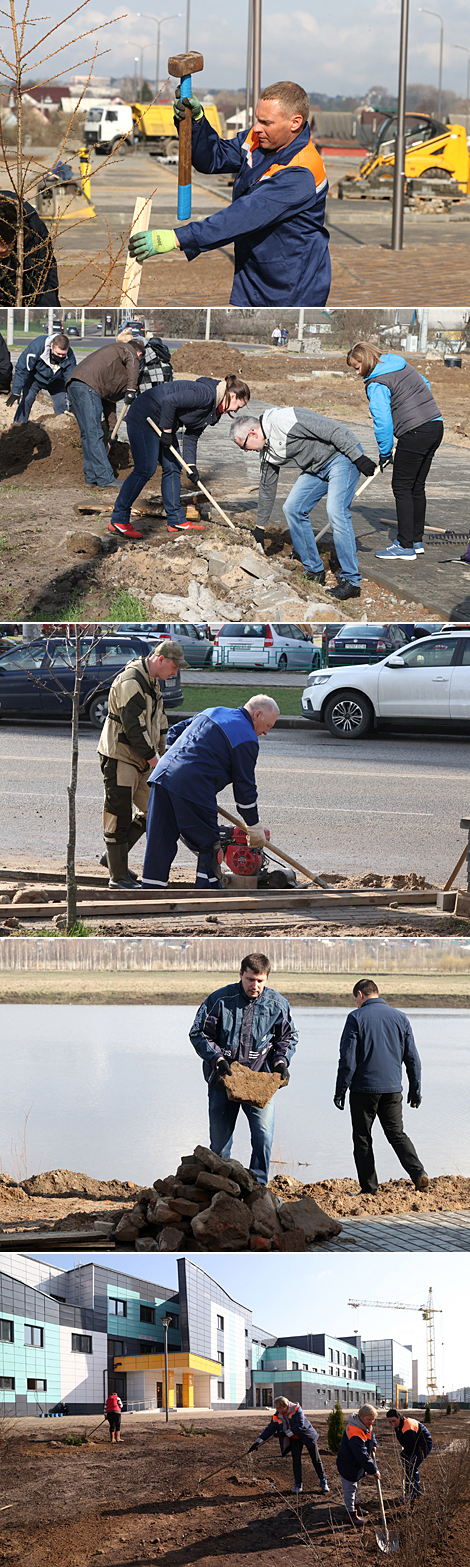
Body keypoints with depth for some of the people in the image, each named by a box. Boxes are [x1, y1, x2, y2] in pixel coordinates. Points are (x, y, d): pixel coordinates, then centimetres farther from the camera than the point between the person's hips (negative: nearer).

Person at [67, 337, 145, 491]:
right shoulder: (129, 350, 13)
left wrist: (111, 428, 34)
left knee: (88, 435, 15)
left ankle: (91, 477, 19)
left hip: (73, 386, 9)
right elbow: (132, 362, -14)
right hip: (87, 386, -9)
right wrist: (131, 390, -17)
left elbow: (109, 398, 35)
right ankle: (106, 480, -9)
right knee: (95, 435, -8)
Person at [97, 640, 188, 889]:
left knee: (152, 810, 9)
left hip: (140, 759, 10)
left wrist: (160, 754, 18)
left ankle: (113, 858, 21)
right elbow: (133, 727, -23)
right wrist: (152, 758, -19)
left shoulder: (152, 682, 13)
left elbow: (158, 722, 23)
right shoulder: (130, 683, -20)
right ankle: (118, 875, 0)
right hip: (119, 757, -10)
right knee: (119, 816, -5)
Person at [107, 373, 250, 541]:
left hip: (164, 424, 10)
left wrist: (191, 465, 3)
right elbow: (169, 401, -29)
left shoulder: (212, 409, 9)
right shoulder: (205, 394, -22)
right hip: (143, 418, -10)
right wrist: (167, 431, -20)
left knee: (173, 469, 10)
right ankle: (118, 521, -7)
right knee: (145, 470, -11)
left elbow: (191, 436, 13)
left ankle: (176, 521, 16)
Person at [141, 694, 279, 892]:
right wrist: (254, 827, 12)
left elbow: (174, 732, 30)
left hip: (163, 772, 7)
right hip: (193, 787, -7)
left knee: (160, 841, 10)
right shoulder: (247, 740, 1)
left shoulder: (212, 712, 24)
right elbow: (245, 787, 3)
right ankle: (208, 891, 9)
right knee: (208, 845, 5)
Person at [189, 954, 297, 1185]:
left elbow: (288, 1037, 15)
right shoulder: (220, 999, -6)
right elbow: (199, 1034, -2)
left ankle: (258, 1185, -5)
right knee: (219, 1140, 7)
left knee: (264, 1135, -14)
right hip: (223, 1080, 0)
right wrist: (217, 1059, -16)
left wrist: (281, 1061, -4)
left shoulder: (277, 1004, 1)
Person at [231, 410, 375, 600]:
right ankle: (314, 572, 13)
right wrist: (260, 527, 27)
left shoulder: (284, 420, -24)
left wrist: (358, 457, -24)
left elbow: (332, 429, -25)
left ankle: (351, 582, -18)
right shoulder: (267, 451, 6)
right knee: (292, 509, 4)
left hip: (342, 456, -9)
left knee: (336, 512, -21)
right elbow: (267, 487, 20)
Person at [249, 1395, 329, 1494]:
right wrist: (258, 1442, -13)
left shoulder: (297, 1410, -25)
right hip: (294, 1439, 4)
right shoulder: (277, 1417, -9)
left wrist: (285, 1433, -35)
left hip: (308, 1436, -4)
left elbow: (300, 1426, -32)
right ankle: (298, 1485, 8)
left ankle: (323, 1482, 15)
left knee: (316, 1460, 3)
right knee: (296, 1461, -3)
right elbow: (269, 1429, -6)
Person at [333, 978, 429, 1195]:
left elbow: (348, 1059, -9)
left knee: (362, 1138, 6)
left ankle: (369, 1189, 4)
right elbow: (412, 1058, 10)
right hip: (392, 1088, 4)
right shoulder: (400, 1018, 8)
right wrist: (415, 1089, 17)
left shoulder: (356, 1018, -6)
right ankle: (418, 1172, -15)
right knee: (397, 1133, 7)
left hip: (363, 1088, -4)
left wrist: (340, 1091, -3)